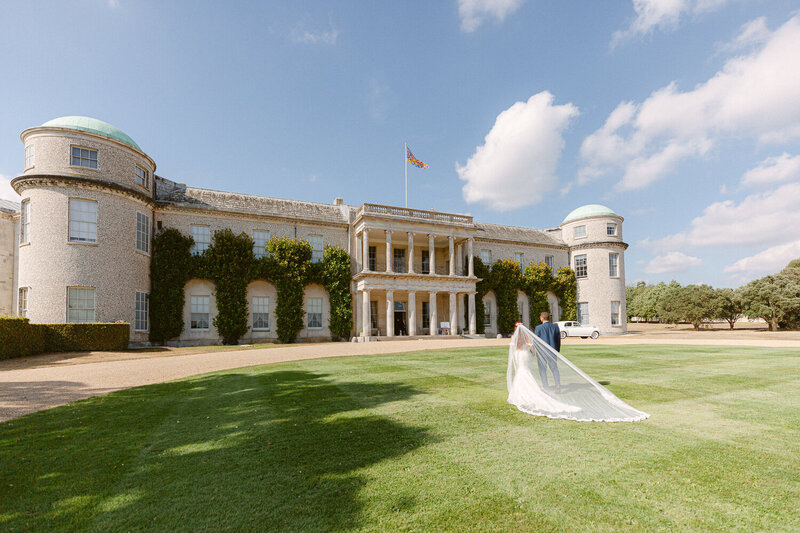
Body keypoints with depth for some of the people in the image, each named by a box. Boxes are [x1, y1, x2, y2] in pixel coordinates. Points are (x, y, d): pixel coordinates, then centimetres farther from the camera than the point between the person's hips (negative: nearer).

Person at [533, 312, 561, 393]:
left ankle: (545, 387, 7)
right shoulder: (555, 326, 1)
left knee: (542, 370, 6)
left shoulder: (538, 328, -11)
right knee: (554, 369, 13)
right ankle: (558, 384, -1)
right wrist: (557, 351, 20)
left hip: (542, 352, -4)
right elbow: (558, 340, 8)